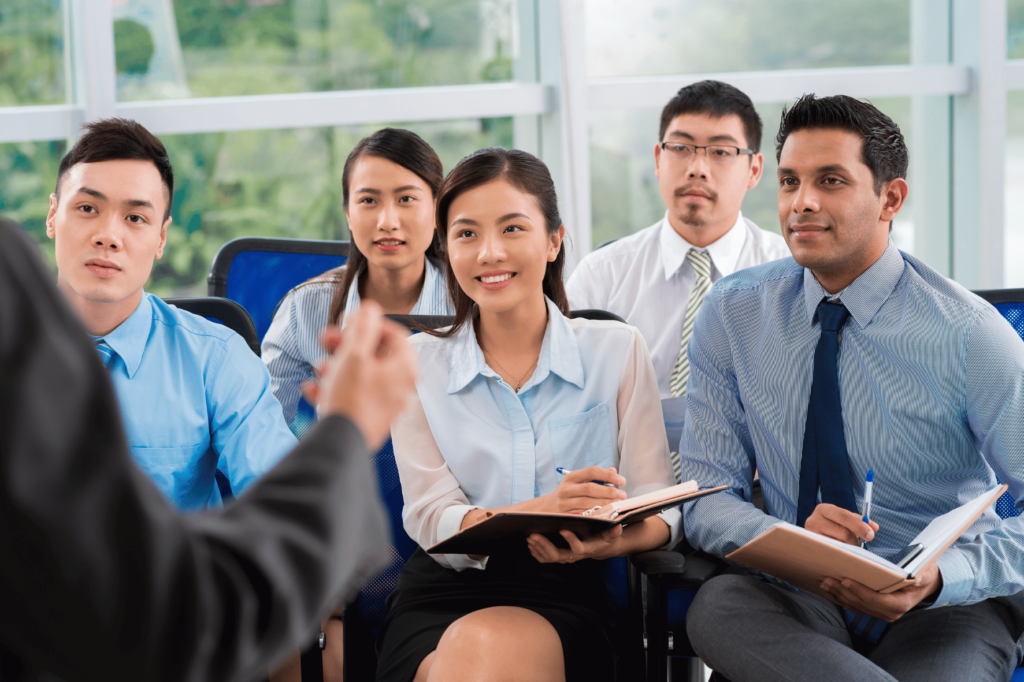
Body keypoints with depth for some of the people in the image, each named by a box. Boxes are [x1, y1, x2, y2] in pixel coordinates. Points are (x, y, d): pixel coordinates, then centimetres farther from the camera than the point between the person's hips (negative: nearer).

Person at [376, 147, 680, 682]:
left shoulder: (618, 351, 9)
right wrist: (540, 512, -23)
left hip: (565, 597, -1)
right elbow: (430, 519, -1)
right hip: (440, 599, 1)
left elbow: (658, 510, 4)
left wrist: (611, 539, -22)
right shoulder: (416, 363, 11)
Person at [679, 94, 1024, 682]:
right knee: (719, 604, -31)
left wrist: (937, 578, -27)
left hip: (943, 611, -4)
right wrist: (792, 540, -22)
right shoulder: (733, 315, 2)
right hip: (801, 599, 4)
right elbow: (708, 497, 0)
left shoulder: (969, 333, -8)